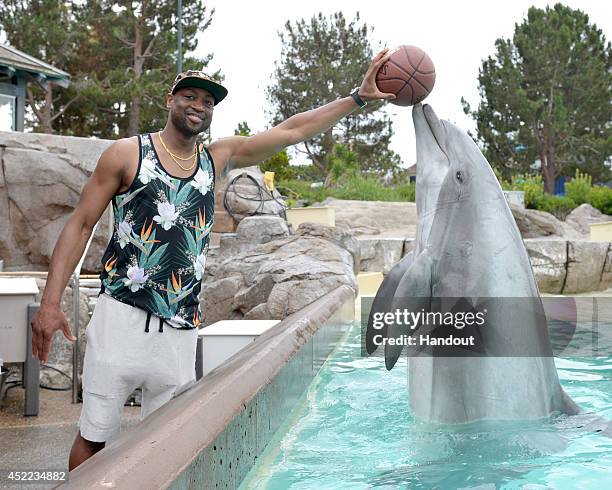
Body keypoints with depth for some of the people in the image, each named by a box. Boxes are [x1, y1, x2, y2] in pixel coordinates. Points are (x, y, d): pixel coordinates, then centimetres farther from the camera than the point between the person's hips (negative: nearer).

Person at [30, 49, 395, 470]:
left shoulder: (218, 159, 12)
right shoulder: (128, 154, 2)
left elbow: (293, 130, 11)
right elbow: (80, 226, 1)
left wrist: (360, 97, 8)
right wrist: (50, 303, -8)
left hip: (182, 332, 4)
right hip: (123, 319, -3)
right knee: (94, 437, 0)